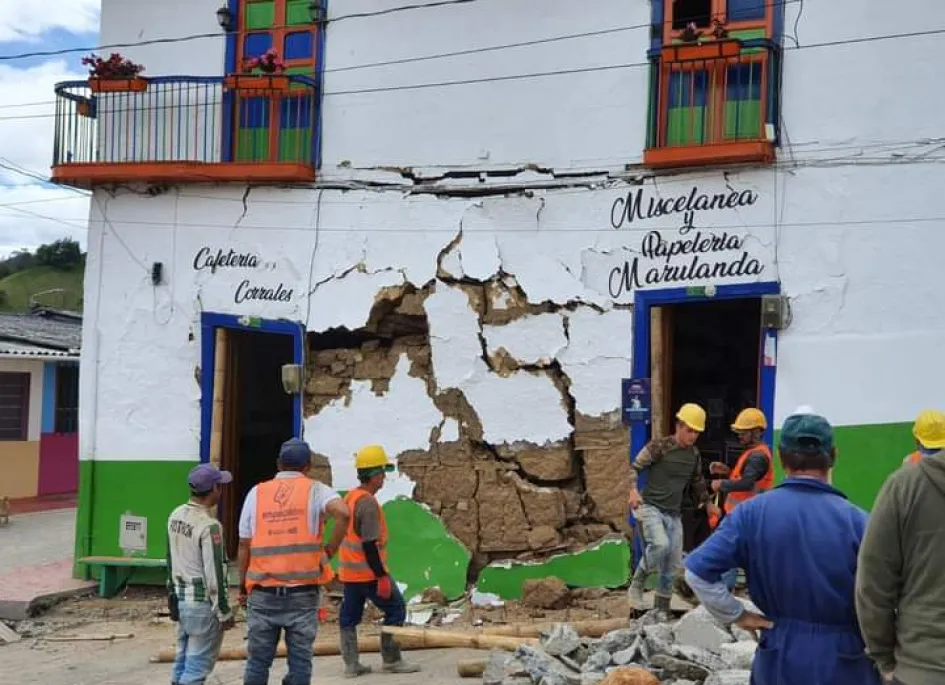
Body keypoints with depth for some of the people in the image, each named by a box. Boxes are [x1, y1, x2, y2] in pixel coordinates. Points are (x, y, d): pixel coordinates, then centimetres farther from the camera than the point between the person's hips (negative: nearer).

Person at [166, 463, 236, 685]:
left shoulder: (176, 516, 4)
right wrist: (224, 612, -12)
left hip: (181, 598, 8)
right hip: (203, 603, -8)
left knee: (183, 658, 17)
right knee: (199, 663, -1)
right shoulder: (209, 526, -22)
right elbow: (214, 575, -20)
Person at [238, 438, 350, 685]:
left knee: (258, 659, 9)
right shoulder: (315, 490, 0)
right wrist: (330, 551, -7)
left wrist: (242, 586, 14)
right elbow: (343, 513, -20)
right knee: (300, 659, 5)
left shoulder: (257, 492, 6)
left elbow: (244, 545, 6)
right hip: (302, 592, -2)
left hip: (263, 592, 2)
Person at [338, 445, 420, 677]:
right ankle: (391, 660, 6)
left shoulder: (350, 497, 10)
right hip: (369, 572, -9)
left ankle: (351, 664, 13)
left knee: (350, 616, 10)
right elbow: (369, 545, -23)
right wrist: (382, 576, -21)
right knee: (396, 609, 2)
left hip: (349, 571, 9)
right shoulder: (368, 503, -20)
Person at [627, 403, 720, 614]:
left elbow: (697, 481, 26)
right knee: (660, 544, -33)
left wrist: (707, 503, 31)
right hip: (650, 507, -7)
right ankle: (637, 585, -12)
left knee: (672, 567, 5)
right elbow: (634, 467, -11)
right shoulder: (659, 446, -10)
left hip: (674, 514, 7)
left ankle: (661, 609, 19)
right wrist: (633, 490, -26)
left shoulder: (694, 454, 10)